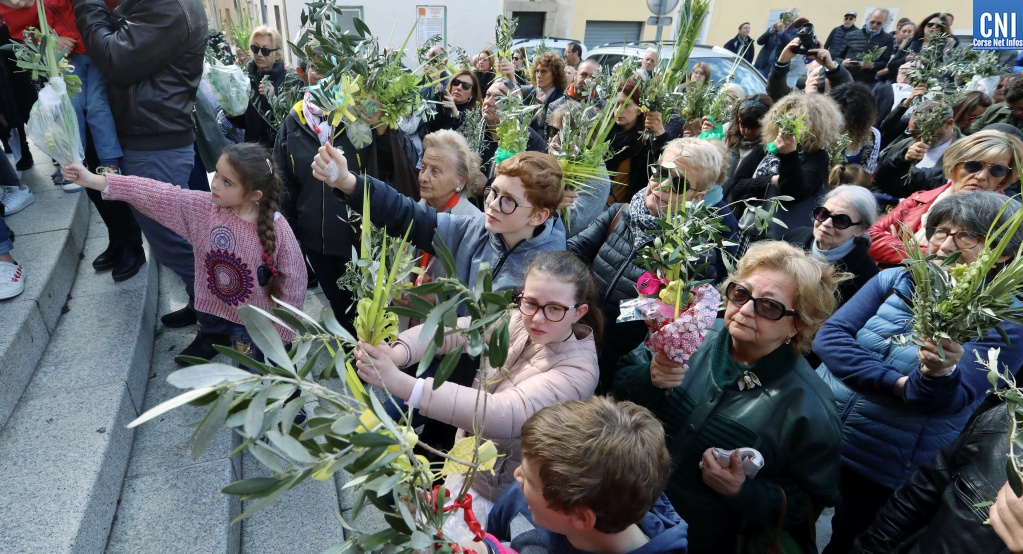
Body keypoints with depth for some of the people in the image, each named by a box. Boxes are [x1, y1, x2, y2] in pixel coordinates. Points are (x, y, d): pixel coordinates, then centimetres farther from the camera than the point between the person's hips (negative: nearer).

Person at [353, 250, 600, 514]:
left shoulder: (577, 370, -28)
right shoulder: (519, 320, -12)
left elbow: (503, 415, -40)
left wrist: (399, 382, -47)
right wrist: (393, 355, -43)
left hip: (497, 490, -5)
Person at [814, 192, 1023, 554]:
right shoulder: (894, 280, -2)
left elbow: (946, 401, -21)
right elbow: (829, 336, -11)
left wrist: (939, 374, -44)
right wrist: (896, 383, -22)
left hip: (883, 472, -3)